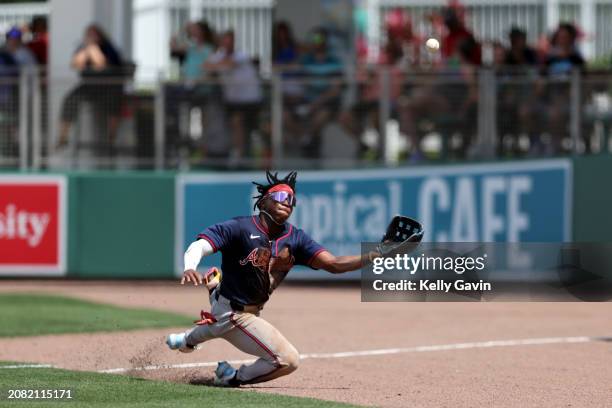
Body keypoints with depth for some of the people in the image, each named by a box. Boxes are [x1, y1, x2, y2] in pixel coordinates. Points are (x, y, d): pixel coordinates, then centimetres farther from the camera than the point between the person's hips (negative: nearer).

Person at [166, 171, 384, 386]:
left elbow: (333, 264, -13)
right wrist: (189, 269, -53)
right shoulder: (241, 228, -22)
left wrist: (372, 256, -26)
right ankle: (235, 377, 5)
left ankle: (187, 339, 54)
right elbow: (199, 246, -32)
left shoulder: (295, 239, -5)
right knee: (289, 360, -13)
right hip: (234, 315, -8)